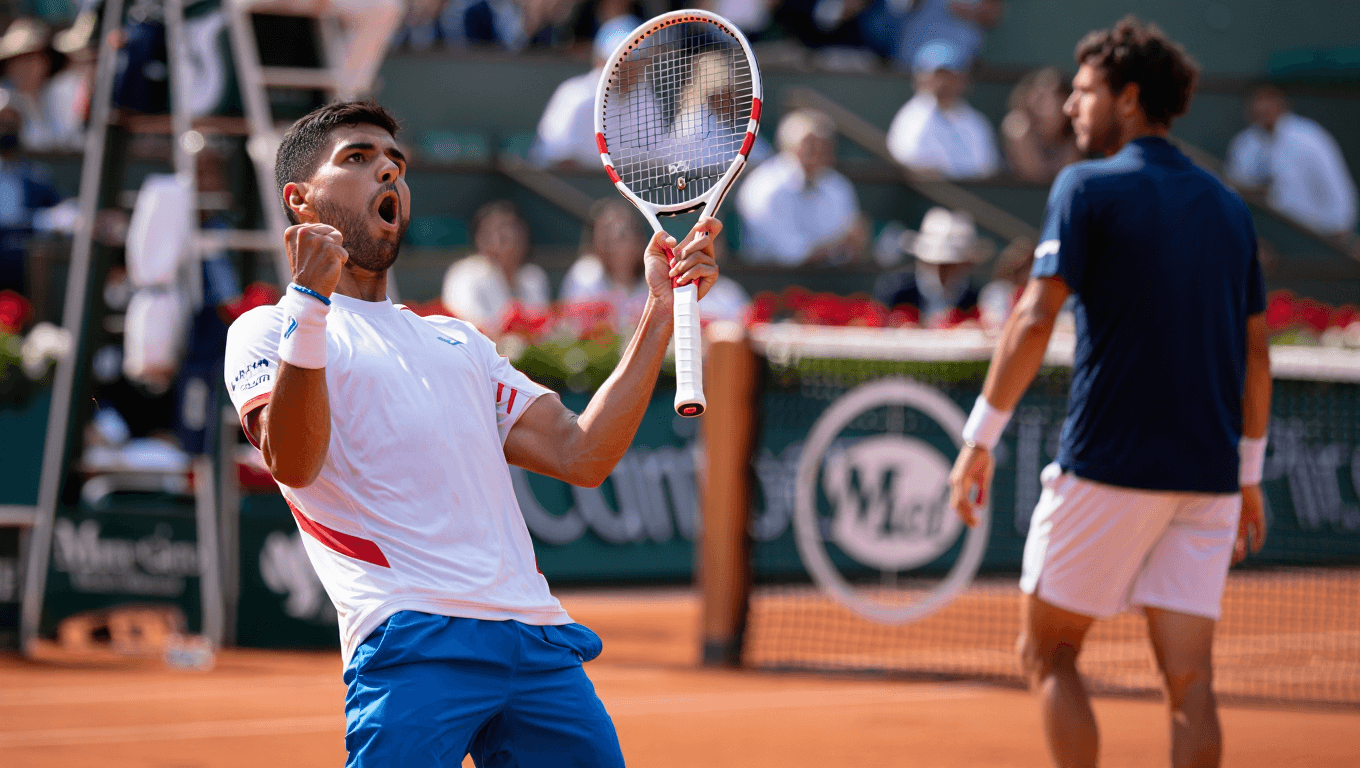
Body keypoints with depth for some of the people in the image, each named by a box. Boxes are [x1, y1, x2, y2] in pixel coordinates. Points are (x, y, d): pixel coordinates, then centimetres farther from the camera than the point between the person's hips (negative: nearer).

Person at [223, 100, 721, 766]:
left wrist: (660, 313, 14)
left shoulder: (458, 340, 29)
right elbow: (293, 463, -8)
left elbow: (581, 456, 19)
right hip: (413, 636, -5)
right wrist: (310, 301, -19)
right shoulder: (267, 330, 11)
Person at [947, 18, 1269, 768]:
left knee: (1047, 653, 9)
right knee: (1189, 682, 2)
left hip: (1107, 467, -5)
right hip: (1208, 477, 5)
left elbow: (1034, 320, -13)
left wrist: (980, 438, -9)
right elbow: (1254, 352, 16)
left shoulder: (1087, 188, -4)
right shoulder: (1228, 207, 13)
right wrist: (1248, 474, 23)